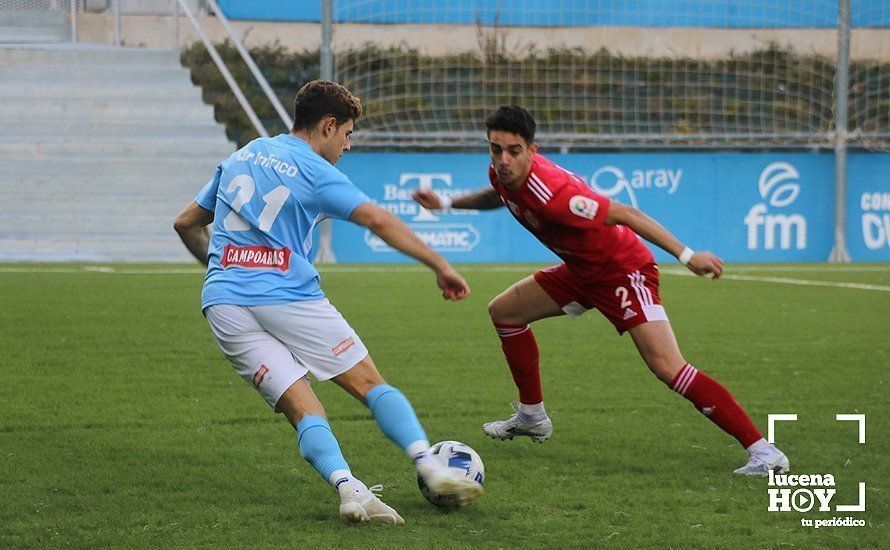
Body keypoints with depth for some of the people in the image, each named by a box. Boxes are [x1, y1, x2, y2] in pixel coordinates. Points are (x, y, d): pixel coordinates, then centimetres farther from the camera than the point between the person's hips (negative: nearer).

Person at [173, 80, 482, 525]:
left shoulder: (240, 157, 20)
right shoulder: (314, 172, 1)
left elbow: (186, 224, 27)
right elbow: (380, 222, -10)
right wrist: (440, 267, -5)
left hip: (223, 301, 5)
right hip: (288, 297, -5)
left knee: (303, 409, -5)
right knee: (369, 383, 7)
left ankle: (348, 488, -26)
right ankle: (430, 468, -6)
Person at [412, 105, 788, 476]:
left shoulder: (550, 193, -33)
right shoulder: (503, 174, -6)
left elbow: (626, 215, -30)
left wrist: (686, 256, -32)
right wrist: (447, 203, 23)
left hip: (623, 270, -10)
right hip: (581, 270, 10)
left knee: (667, 366, -24)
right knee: (504, 312, 17)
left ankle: (763, 452, -26)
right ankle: (532, 417, 32)